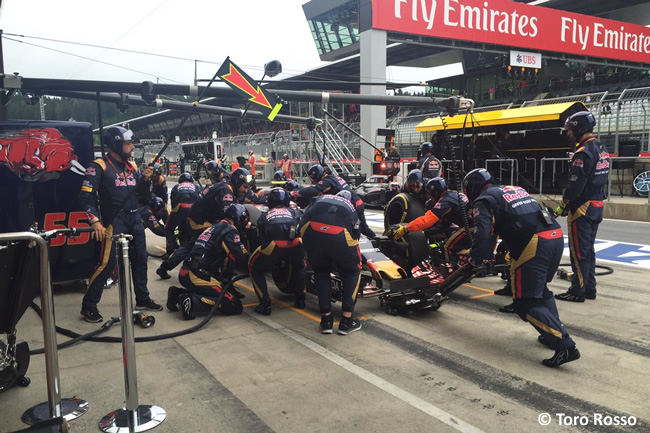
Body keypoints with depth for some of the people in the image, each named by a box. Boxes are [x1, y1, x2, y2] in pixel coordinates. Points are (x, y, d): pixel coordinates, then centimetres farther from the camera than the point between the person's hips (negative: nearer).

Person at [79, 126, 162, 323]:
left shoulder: (131, 166, 11)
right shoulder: (99, 166, -9)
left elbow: (144, 196, 14)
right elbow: (86, 196, -15)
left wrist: (146, 179, -4)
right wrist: (95, 221, -24)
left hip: (134, 219, 7)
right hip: (114, 221, -7)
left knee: (140, 259, 14)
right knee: (106, 264, -10)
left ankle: (142, 299, 28)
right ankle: (88, 306, 2)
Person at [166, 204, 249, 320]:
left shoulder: (215, 226, 20)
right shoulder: (229, 231, -8)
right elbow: (243, 260, -12)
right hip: (198, 278, -9)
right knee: (234, 305, -7)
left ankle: (178, 294, 11)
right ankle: (192, 301, -19)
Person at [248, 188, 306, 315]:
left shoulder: (264, 216, 33)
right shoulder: (294, 212, 34)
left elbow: (262, 237, 35)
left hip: (273, 245, -2)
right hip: (296, 243, 2)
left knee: (255, 268, 25)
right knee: (298, 266, 37)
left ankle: (265, 304, 15)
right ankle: (300, 298, 34)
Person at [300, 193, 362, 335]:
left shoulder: (318, 200, 39)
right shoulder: (351, 208, 39)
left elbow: (303, 220, 29)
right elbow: (356, 234, 43)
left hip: (311, 229, 1)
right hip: (341, 233, -1)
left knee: (321, 271, 28)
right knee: (352, 272, 26)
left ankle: (326, 319, 25)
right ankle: (347, 320, 22)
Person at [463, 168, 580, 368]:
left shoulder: (483, 201, 4)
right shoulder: (515, 189, 27)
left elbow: (483, 234, -9)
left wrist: (474, 260, 6)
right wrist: (509, 250, 40)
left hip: (532, 245, -8)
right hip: (556, 236, 8)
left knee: (526, 303, 0)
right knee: (541, 289, 27)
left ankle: (565, 345, -8)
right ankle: (554, 333, 26)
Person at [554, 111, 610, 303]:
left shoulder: (584, 152, -19)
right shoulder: (601, 149, 12)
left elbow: (576, 185, -22)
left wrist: (563, 206, -10)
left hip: (582, 208, -10)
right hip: (597, 206, 10)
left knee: (578, 251, -3)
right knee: (588, 249, 16)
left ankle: (578, 291, 2)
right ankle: (590, 288, 23)